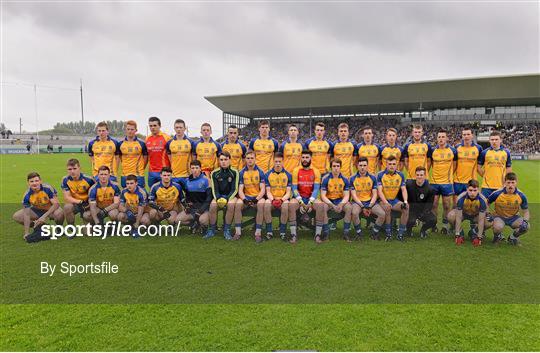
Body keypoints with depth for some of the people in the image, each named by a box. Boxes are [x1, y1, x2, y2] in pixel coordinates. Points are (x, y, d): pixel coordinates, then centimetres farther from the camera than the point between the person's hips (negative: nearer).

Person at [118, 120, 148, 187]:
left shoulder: (141, 144, -2)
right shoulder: (120, 144, 5)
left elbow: (145, 158, 6)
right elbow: (120, 157, 18)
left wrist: (141, 169, 6)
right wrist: (125, 167, 12)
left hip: (138, 175, -3)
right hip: (125, 175, 3)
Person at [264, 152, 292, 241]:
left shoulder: (288, 175, 5)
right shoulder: (268, 175, 7)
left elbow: (288, 192, 1)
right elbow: (268, 191, 4)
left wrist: (282, 199, -17)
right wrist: (272, 199, -16)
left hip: (283, 199, -1)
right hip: (272, 199, 1)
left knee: (285, 205, -35)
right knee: (266, 204, -34)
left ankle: (283, 231, -19)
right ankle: (269, 231, -19)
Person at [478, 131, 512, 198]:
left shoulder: (506, 152, 6)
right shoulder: (484, 152, 1)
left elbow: (509, 168, 12)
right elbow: (478, 167, 6)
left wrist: (505, 178, 5)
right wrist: (484, 176, -1)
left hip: (501, 186, 2)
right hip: (487, 185, -2)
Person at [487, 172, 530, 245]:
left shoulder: (521, 195, -13)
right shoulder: (497, 194, -19)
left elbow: (526, 212, -3)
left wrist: (525, 220, -23)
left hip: (514, 217, 3)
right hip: (499, 216, -3)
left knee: (526, 226, -26)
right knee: (497, 227, -36)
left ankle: (513, 237, 8)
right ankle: (498, 236, 4)